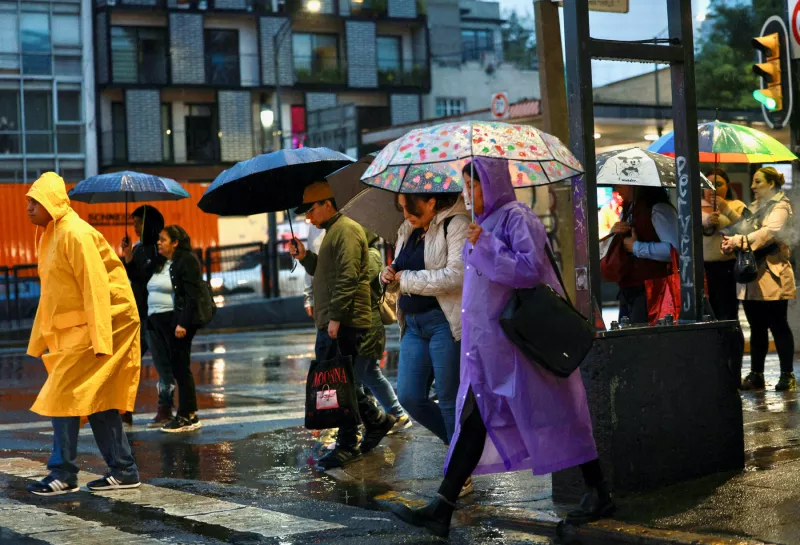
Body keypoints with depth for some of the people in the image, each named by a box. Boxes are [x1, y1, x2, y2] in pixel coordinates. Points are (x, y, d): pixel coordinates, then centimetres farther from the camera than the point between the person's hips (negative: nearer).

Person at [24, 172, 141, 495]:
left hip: (101, 323, -10)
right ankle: (123, 470, 14)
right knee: (96, 399, 10)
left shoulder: (75, 234, -15)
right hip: (74, 329, 10)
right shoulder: (50, 237, 15)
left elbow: (96, 287, -21)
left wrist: (100, 340, -25)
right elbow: (50, 294, 20)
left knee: (64, 394, -9)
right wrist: (39, 341, 20)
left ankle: (63, 474, -3)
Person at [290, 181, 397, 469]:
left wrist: (336, 317, -22)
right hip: (331, 323, 10)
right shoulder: (332, 232, 23)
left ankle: (347, 445, -1)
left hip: (344, 323, -10)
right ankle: (377, 420, 22)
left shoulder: (346, 230, -10)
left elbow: (347, 277, -19)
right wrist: (305, 257, 13)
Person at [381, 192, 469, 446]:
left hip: (444, 322, -8)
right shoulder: (407, 230, 16)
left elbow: (455, 275, -21)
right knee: (409, 397, 6)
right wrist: (390, 275, 2)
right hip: (413, 324, 8)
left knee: (450, 400, -2)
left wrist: (408, 279, -13)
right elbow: (401, 271, 27)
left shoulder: (456, 224, -9)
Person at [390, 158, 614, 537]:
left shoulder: (516, 217, -10)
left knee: (551, 414, -1)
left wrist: (485, 246, -19)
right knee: (475, 418, 4)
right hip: (489, 341, 9)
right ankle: (441, 510, 3)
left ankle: (598, 493, 13)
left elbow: (530, 267, -22)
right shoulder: (486, 222, 15)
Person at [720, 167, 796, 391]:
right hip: (751, 276, 8)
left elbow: (770, 232, -23)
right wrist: (727, 210, 14)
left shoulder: (780, 206, -6)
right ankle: (756, 375, 13)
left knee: (778, 326, -3)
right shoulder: (755, 207, 21)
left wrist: (739, 240, -33)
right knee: (757, 328, 10)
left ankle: (787, 375, 3)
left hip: (772, 277, -8)